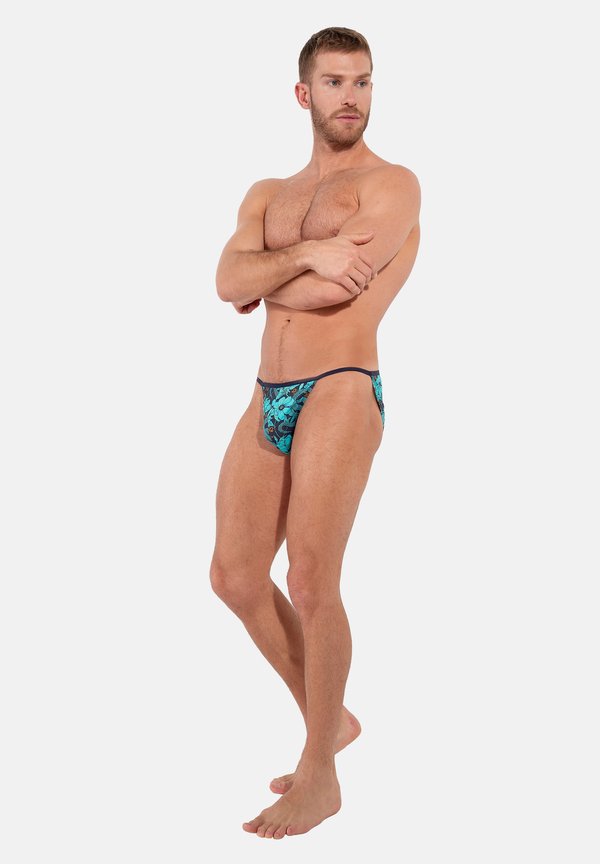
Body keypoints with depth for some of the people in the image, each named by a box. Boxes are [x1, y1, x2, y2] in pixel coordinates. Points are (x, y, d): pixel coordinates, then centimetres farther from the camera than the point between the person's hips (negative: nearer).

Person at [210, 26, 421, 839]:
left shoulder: (393, 183, 1)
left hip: (340, 394, -7)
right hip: (268, 401, 7)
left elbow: (332, 289, -15)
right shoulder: (267, 194, 19)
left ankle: (320, 779, 4)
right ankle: (330, 720, 26)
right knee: (235, 577, 7)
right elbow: (230, 283, -1)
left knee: (310, 582, -12)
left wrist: (263, 279, 1)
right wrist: (306, 254, -17)